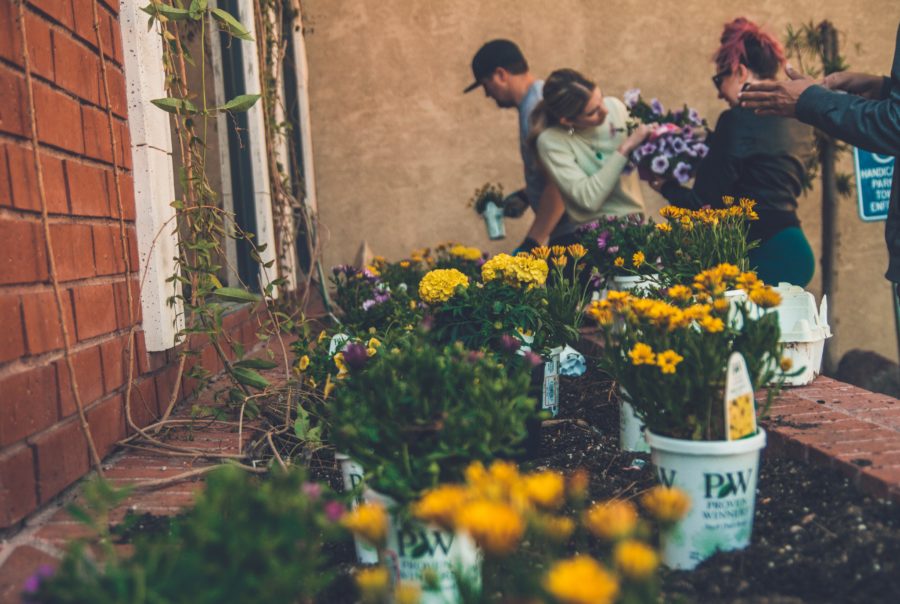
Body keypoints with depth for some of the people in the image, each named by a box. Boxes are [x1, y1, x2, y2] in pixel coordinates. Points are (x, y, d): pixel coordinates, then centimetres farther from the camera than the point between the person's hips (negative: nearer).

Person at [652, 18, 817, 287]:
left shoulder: (739, 119, -13)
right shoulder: (797, 121, 11)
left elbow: (703, 202, -13)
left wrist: (664, 186, 6)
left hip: (761, 255, -9)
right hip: (793, 250, 9)